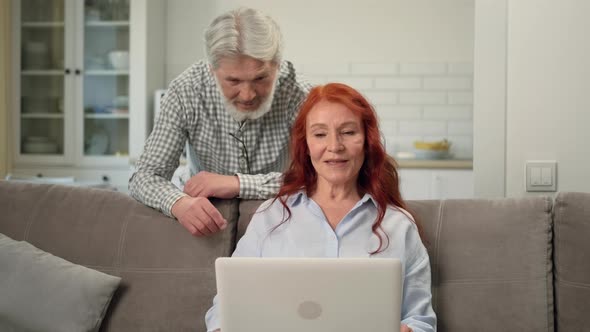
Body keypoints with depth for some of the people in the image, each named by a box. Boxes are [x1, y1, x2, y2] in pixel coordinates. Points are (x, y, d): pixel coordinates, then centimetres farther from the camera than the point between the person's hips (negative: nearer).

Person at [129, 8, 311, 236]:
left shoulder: (297, 95, -18)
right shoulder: (185, 91, -15)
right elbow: (145, 176, -14)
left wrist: (237, 183, -31)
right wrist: (179, 203, -34)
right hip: (208, 228, 1)